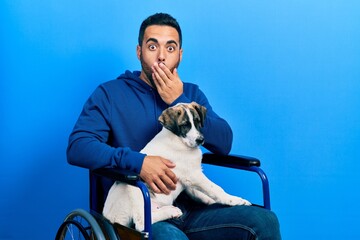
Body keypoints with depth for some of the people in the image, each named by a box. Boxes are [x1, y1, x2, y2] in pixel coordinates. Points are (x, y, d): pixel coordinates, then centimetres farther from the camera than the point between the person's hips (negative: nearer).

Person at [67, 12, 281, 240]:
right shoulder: (110, 93, 3)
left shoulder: (191, 93, 15)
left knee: (265, 220, -18)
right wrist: (138, 161, -24)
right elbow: (77, 147, -11)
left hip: (188, 208, 5)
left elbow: (224, 143, 2)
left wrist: (179, 101, -6)